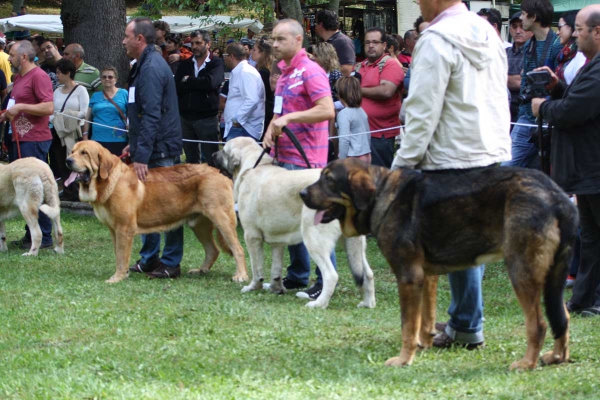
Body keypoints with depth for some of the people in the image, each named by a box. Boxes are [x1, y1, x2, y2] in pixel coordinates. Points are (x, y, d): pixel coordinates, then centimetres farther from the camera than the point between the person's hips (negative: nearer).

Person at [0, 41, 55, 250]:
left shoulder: (38, 76, -12)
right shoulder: (19, 77, 17)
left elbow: (48, 107, -21)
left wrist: (20, 107, -21)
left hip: (35, 141, -10)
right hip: (20, 139, 10)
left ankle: (44, 237, -3)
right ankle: (30, 235, 17)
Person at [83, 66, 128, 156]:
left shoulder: (124, 94, 4)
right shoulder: (95, 96, 15)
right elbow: (87, 118, 17)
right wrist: (85, 136, 9)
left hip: (118, 141, -3)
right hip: (98, 141, 3)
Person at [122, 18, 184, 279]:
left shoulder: (151, 68, -17)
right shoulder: (147, 64, 16)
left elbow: (151, 116, -24)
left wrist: (142, 155, -27)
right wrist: (135, 145, 26)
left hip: (159, 151, -11)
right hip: (152, 149, 11)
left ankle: (171, 264, -1)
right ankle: (149, 259, 22)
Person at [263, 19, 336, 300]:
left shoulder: (310, 72, -13)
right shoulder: (284, 73, 16)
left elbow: (327, 110, -24)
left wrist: (288, 118, -23)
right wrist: (271, 130, 7)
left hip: (306, 159, -10)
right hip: (284, 157, 10)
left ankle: (326, 281, -3)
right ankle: (297, 275, 22)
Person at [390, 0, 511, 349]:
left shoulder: (437, 40, -14)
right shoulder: (487, 32, 12)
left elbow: (423, 110, -16)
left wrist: (404, 163, -10)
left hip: (455, 159, -8)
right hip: (494, 152, 8)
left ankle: (467, 327, 2)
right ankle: (463, 318, 20)